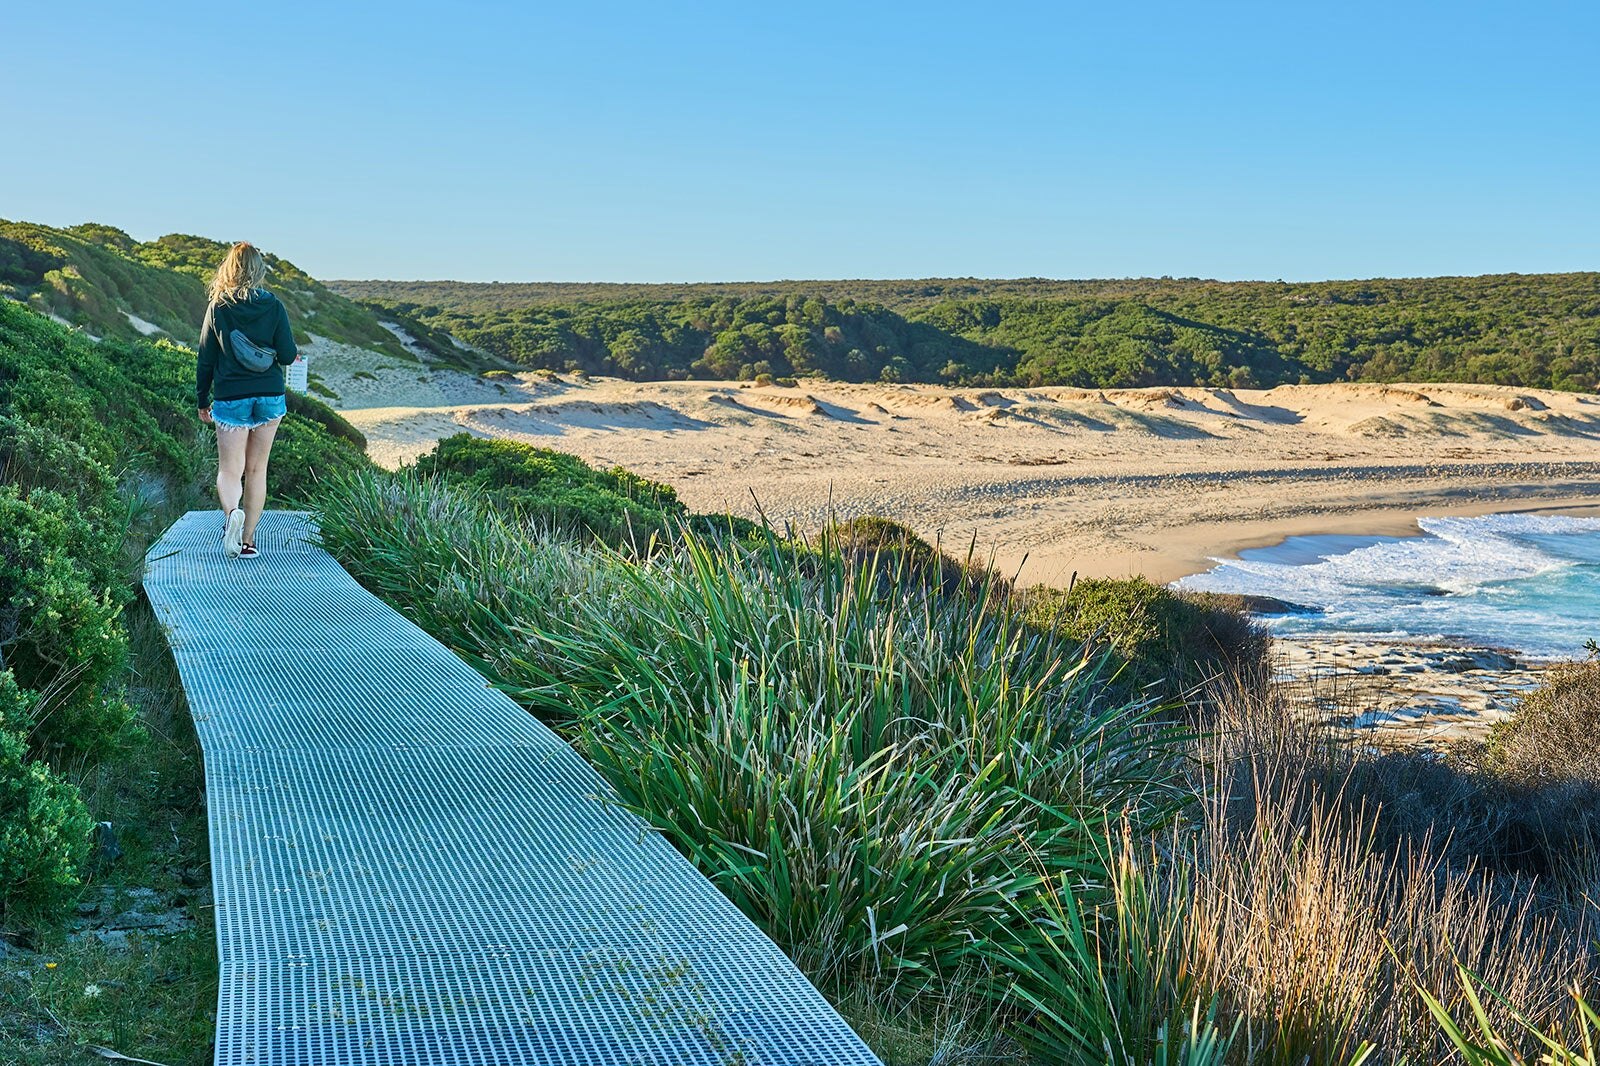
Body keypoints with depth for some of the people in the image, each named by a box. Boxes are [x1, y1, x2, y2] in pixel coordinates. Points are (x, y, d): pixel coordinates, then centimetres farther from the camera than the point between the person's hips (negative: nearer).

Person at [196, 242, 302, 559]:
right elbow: (287, 355, -5)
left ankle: (232, 512, -28)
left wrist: (202, 401, 11)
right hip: (270, 397, 1)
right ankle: (248, 540, 11)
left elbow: (205, 360, 0)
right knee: (257, 469, 10)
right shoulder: (274, 306, -4)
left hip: (230, 399, -1)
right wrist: (291, 356, 20)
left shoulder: (217, 308, -4)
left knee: (229, 470, 4)